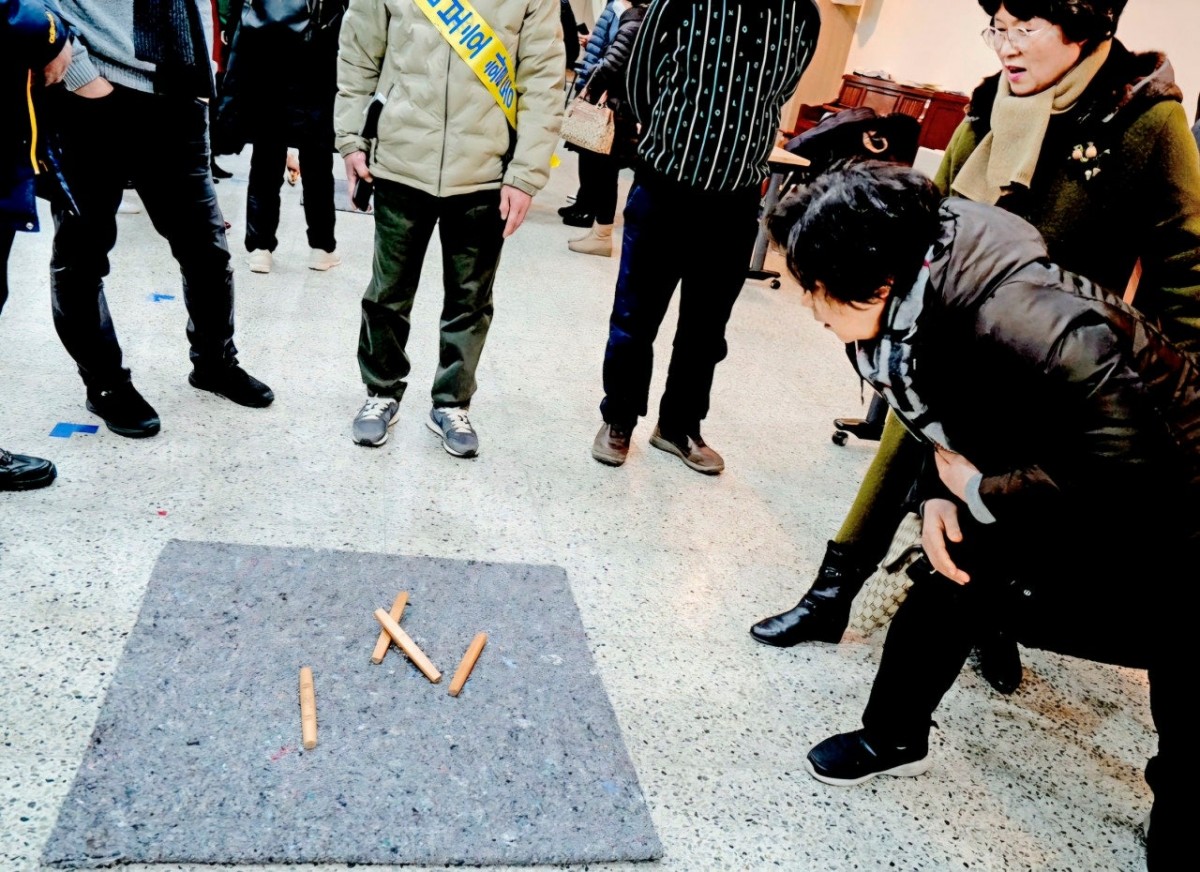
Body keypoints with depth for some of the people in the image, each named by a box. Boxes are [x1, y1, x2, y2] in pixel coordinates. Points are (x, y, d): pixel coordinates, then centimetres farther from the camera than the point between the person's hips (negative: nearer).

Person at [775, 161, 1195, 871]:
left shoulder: (1019, 320, -38)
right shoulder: (904, 309, -10)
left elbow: (1134, 466, -35)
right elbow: (948, 420, 8)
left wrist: (978, 490, -24)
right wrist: (938, 494, -11)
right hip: (1050, 479, 8)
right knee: (950, 583, 8)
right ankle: (894, 739, 31)